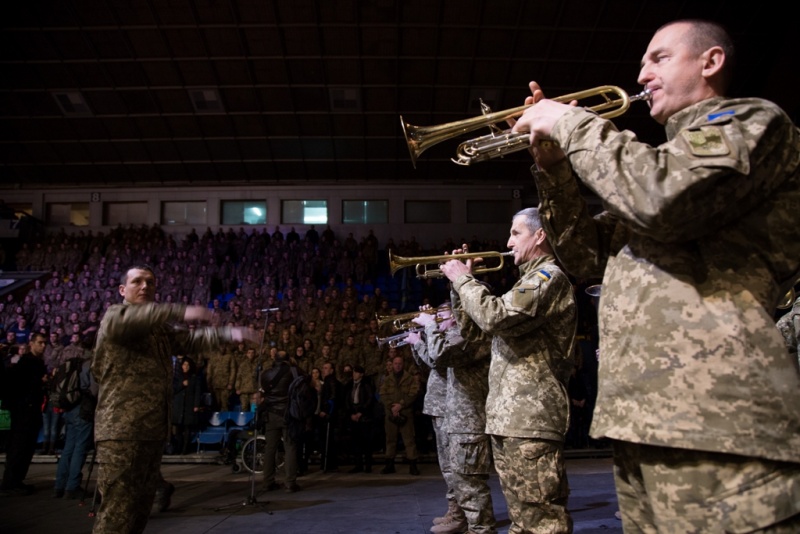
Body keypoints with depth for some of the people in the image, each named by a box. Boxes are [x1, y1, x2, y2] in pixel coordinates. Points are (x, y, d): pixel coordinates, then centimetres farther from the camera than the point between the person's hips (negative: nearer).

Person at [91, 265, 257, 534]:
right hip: (122, 429, -8)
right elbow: (127, 319, -26)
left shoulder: (160, 330, 22)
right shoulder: (114, 315, -3)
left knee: (140, 506, 17)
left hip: (153, 430, 8)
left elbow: (190, 339, 13)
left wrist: (228, 333, -3)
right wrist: (181, 312, -39)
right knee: (118, 511, -9)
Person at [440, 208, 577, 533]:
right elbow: (471, 322, 27)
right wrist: (461, 282, 13)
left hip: (530, 417, -11)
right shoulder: (531, 280, 24)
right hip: (508, 415, 11)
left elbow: (495, 317, -25)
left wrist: (463, 278, -10)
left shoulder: (550, 276, -8)